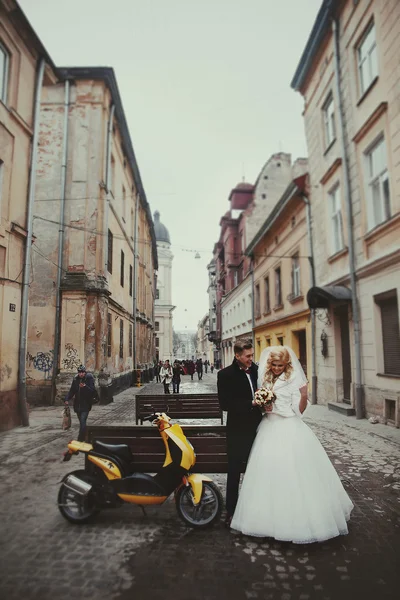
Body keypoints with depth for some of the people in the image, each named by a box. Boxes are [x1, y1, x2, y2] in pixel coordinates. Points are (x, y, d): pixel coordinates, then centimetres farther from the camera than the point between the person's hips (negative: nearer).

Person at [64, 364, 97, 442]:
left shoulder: (89, 379, -9)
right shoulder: (75, 379, 5)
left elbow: (92, 391, -15)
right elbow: (72, 390, 11)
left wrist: (85, 386, -30)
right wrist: (67, 399, -2)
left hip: (86, 404, -5)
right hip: (77, 405, 5)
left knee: (82, 422, -14)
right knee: (82, 422, 16)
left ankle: (80, 440, -11)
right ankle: (84, 437, 32)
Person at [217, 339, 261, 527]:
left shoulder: (256, 369, 0)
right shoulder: (225, 374, -13)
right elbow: (225, 404, -17)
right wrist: (251, 403, -22)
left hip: (256, 427, 5)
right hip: (238, 430, -4)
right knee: (234, 472, 9)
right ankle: (231, 511, 24)